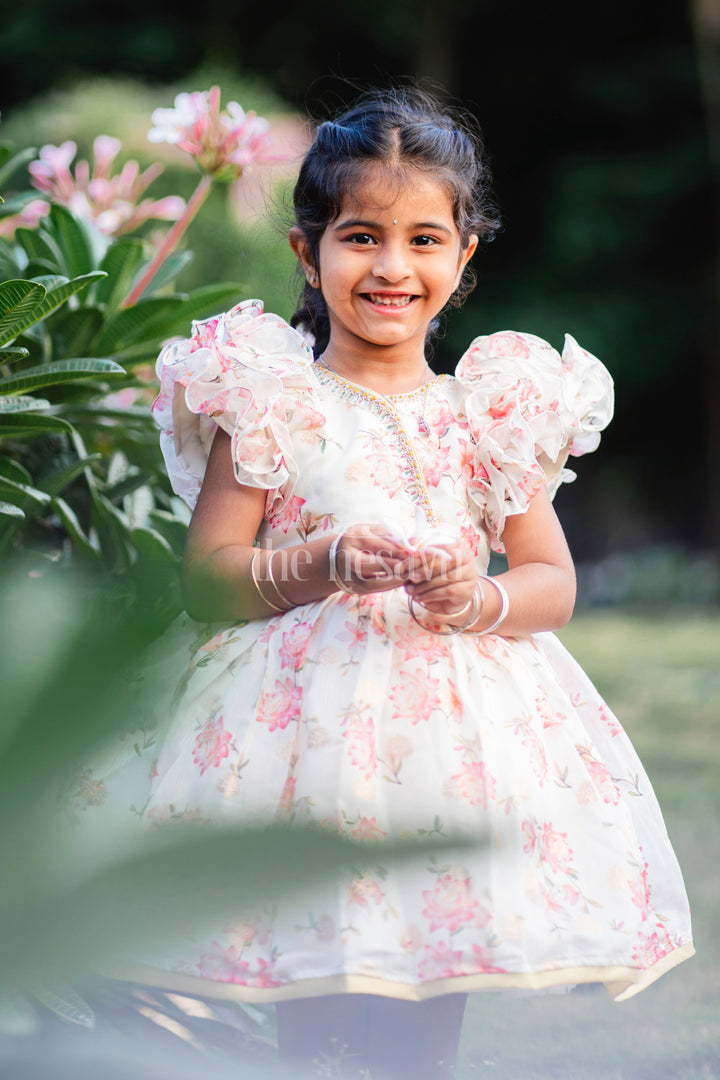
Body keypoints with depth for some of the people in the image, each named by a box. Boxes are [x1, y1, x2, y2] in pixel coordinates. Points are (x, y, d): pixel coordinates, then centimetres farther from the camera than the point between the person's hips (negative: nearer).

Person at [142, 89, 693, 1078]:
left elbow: (554, 581, 9)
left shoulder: (493, 411, 8)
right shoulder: (267, 402, 0)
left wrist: (481, 601, -12)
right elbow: (205, 579, -2)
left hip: (458, 739, 2)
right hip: (312, 728, -2)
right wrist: (323, 564, -18)